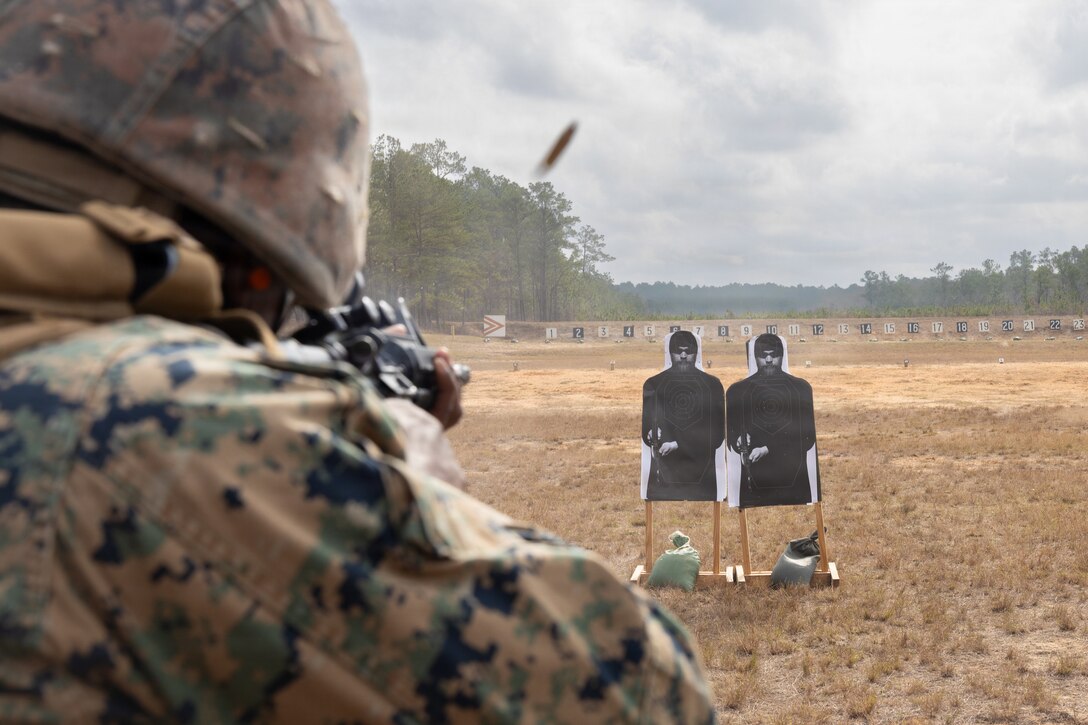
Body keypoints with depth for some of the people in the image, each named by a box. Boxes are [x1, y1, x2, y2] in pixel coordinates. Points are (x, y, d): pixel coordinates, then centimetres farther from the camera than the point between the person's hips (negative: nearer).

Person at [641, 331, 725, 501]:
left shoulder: (712, 385, 5)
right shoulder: (652, 385, 7)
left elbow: (717, 436, 0)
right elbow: (647, 432, 7)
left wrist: (677, 444, -11)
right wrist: (655, 438, -17)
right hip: (663, 478, 0)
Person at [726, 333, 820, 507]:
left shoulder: (801, 388, 7)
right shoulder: (737, 390, 10)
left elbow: (807, 438, 1)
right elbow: (731, 433, 8)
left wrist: (767, 449, -11)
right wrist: (740, 442, -16)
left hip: (795, 481, 0)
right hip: (754, 480, 0)